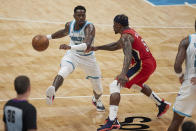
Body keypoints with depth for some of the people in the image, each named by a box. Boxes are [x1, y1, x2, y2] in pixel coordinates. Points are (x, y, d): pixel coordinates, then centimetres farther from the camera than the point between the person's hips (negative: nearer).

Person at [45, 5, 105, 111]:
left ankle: (96, 100, 47)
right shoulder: (69, 25, -8)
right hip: (72, 55, 2)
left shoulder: (89, 27, -26)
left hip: (88, 58, -2)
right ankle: (52, 93, -57)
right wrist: (48, 37, 21)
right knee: (63, 72, -35)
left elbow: (87, 45, -44)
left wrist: (70, 47, -57)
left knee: (99, 90, 11)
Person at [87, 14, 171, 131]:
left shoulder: (125, 37, -15)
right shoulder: (130, 32, 17)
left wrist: (123, 74, -47)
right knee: (138, 84, 40)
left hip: (142, 65, -10)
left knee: (115, 85, -14)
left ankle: (112, 121, -23)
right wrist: (97, 48, 27)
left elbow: (128, 55, -33)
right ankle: (162, 105, 50)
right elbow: (115, 46, 32)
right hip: (151, 63, 10)